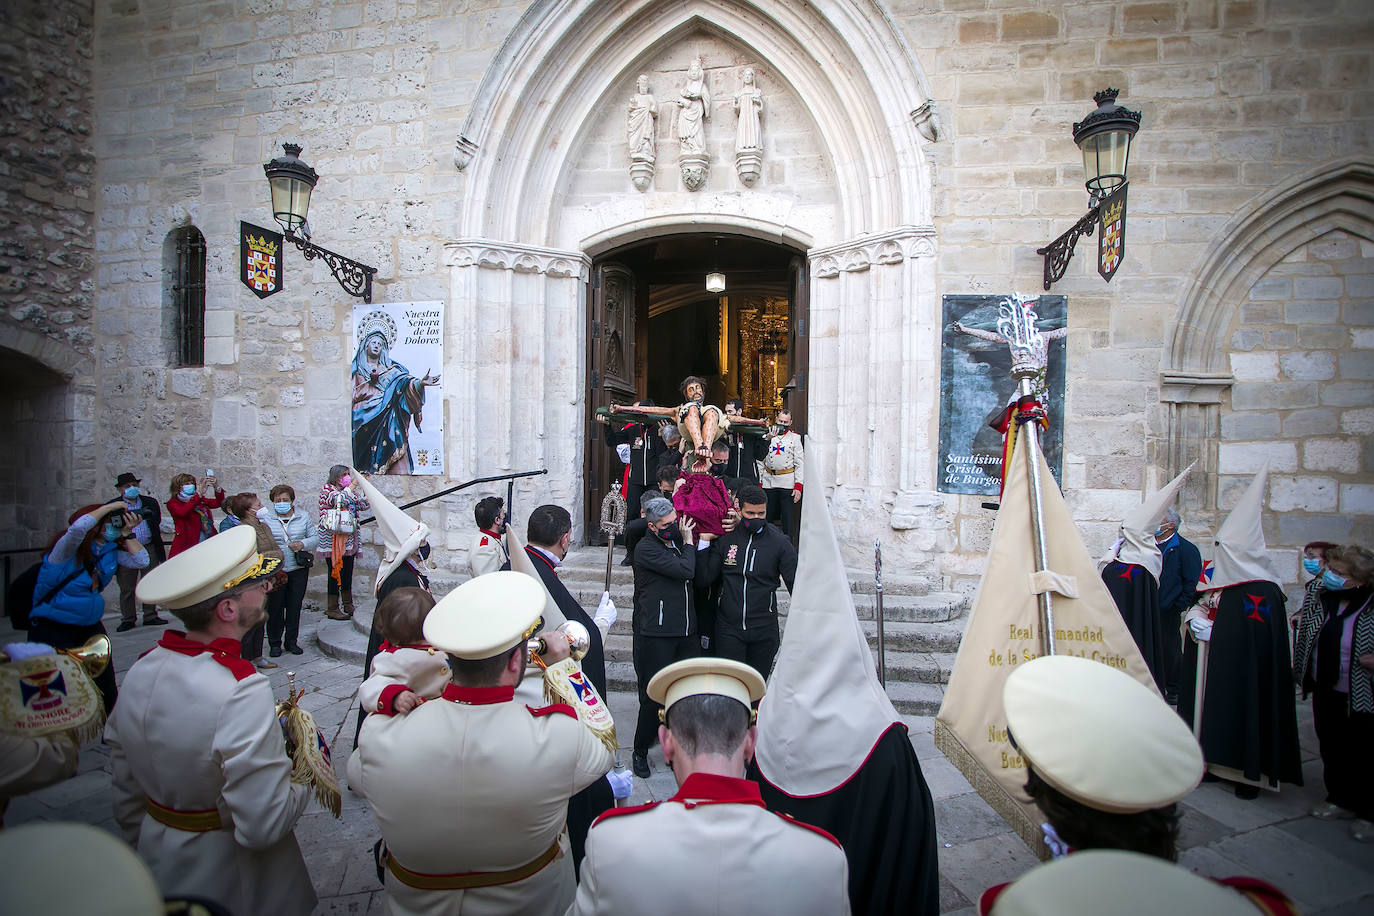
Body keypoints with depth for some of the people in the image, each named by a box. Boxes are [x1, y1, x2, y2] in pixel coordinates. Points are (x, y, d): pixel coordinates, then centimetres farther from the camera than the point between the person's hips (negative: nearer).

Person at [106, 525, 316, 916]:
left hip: (158, 856, 6)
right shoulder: (243, 692, -33)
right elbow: (264, 825, -30)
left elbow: (125, 788, 5)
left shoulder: (141, 669, -9)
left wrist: (144, 840, 20)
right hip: (232, 883, -6)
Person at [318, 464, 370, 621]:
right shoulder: (327, 489, -1)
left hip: (349, 537, 6)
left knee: (347, 572, 9)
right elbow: (339, 500, -20)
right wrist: (353, 485, -15)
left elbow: (365, 505, 13)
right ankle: (332, 609, 4)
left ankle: (348, 606, 18)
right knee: (335, 571, -3)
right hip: (332, 539, -6)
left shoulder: (350, 491, 17)